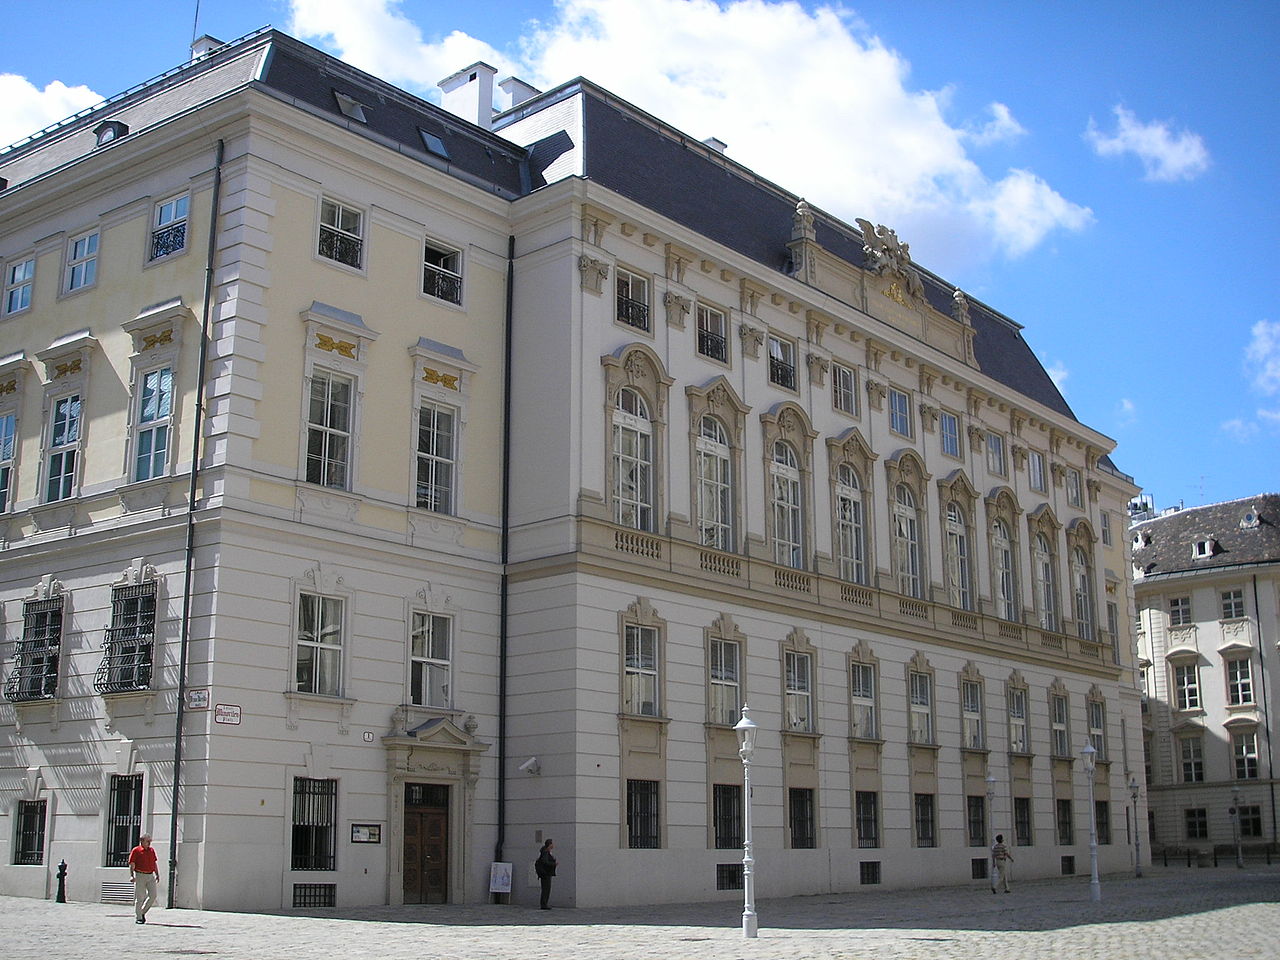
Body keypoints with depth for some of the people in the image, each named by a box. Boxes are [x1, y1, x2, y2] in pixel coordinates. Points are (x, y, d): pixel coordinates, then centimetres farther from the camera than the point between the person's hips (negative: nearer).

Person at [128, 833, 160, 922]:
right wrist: (132, 876, -17)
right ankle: (138, 917, 7)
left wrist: (157, 874, 16)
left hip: (150, 876, 5)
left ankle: (143, 912, 16)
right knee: (140, 897, -2)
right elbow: (132, 864, -7)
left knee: (153, 895, -2)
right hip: (140, 876, -5)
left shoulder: (152, 851, 15)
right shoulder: (136, 850, -3)